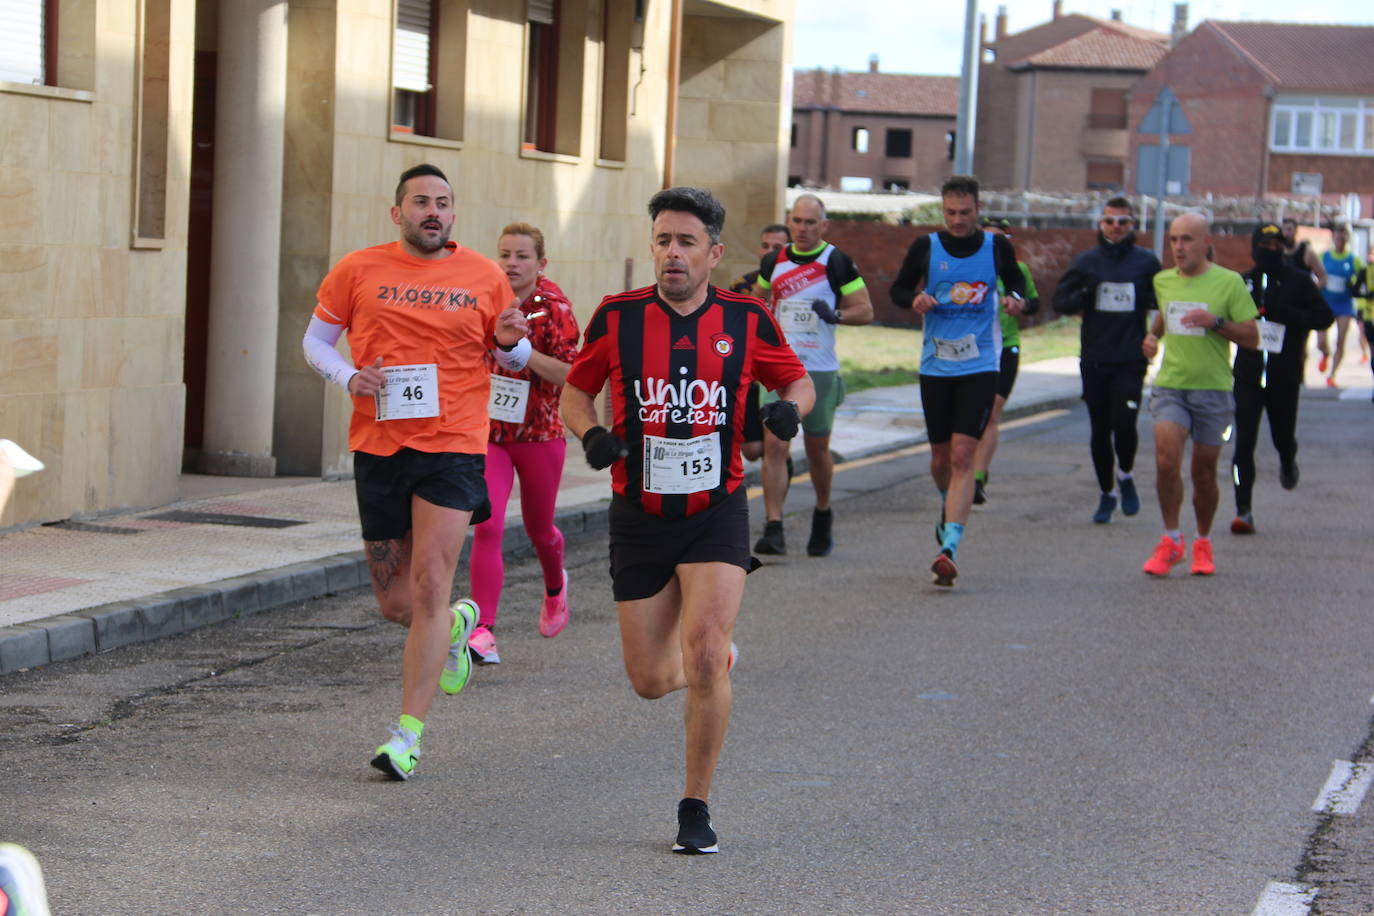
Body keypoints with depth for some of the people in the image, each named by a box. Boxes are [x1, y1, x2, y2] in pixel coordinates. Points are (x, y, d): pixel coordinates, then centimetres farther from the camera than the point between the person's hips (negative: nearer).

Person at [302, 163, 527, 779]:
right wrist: (349, 377, -8)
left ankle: (408, 734, -8)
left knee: (429, 586, -13)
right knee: (394, 604, 7)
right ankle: (456, 625, 43)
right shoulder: (359, 271, 4)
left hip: (452, 450, -2)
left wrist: (509, 341, -7)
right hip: (377, 448, 2)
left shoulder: (484, 278, 5)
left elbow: (513, 354, 17)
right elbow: (315, 340, 12)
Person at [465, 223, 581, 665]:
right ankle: (483, 632, -17)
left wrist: (525, 353, -31)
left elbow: (571, 376, -21)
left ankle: (555, 586, 52)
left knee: (539, 529, 17)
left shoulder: (554, 307, -13)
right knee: (487, 527, -15)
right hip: (487, 431, 2)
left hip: (539, 434, -2)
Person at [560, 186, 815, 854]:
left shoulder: (747, 320, -3)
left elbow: (798, 380, 12)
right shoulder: (616, 317, -3)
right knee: (648, 680, 3)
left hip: (716, 513, -1)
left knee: (704, 653, -19)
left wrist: (790, 408, -11)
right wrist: (591, 434, -11)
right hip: (639, 517, 2)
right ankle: (718, 662, 41)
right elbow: (576, 389, 10)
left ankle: (696, 807, -1)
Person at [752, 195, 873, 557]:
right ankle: (773, 529, -12)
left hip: (820, 371, -2)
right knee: (774, 446, -10)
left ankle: (823, 515, 34)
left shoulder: (837, 263, -4)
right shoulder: (773, 261, 7)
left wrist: (836, 315, -20)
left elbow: (865, 310, -2)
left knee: (817, 450, 9)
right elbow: (759, 296, 26)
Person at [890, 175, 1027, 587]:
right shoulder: (926, 247, 1)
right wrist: (915, 300, -12)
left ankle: (949, 548, -18)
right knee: (941, 457, 10)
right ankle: (949, 506, 44)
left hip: (980, 366, -2)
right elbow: (898, 289, 11)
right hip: (935, 366, 2)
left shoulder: (997, 246, 1)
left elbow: (1016, 281, 17)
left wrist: (1016, 298, -6)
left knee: (962, 456, -14)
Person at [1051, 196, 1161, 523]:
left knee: (1124, 423, -17)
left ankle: (1126, 476, 12)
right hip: (1094, 359, 2)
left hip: (1130, 361, -2)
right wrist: (1084, 294, -16)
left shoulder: (1146, 262, 3)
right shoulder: (1087, 261, 6)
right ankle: (1107, 493, 24)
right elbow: (1060, 301, 4)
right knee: (1099, 431, 8)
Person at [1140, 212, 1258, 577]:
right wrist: (1152, 335, 10)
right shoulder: (1162, 281, 8)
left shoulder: (1229, 282, -4)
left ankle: (1203, 543, 25)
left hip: (1212, 387, -2)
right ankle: (1171, 540, -3)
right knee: (1166, 461, -17)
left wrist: (1215, 322, -18)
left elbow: (1252, 338, -4)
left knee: (1204, 472, 5)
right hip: (1170, 384, 2)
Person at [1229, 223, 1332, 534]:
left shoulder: (1298, 281, 1)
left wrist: (1286, 314, -16)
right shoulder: (1243, 282, 8)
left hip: (1285, 377, -1)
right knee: (1244, 441, -9)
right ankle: (1243, 510, -7)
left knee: (1283, 437, 10)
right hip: (1247, 374, 1)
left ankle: (1288, 463, 48)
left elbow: (1324, 318, -3)